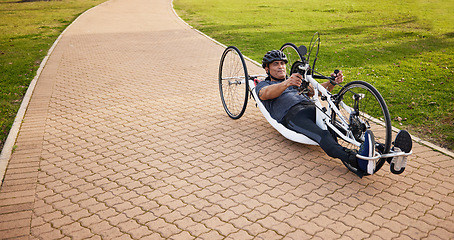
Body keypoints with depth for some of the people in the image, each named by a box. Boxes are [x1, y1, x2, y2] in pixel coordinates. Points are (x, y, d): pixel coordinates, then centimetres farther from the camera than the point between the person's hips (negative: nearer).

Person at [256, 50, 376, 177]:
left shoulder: (297, 81, 39)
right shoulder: (263, 85, 24)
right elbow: (267, 93, -3)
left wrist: (332, 82, -2)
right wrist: (286, 83, -25)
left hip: (312, 107, 5)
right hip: (291, 113, -5)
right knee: (322, 135, -35)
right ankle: (357, 161, -58)